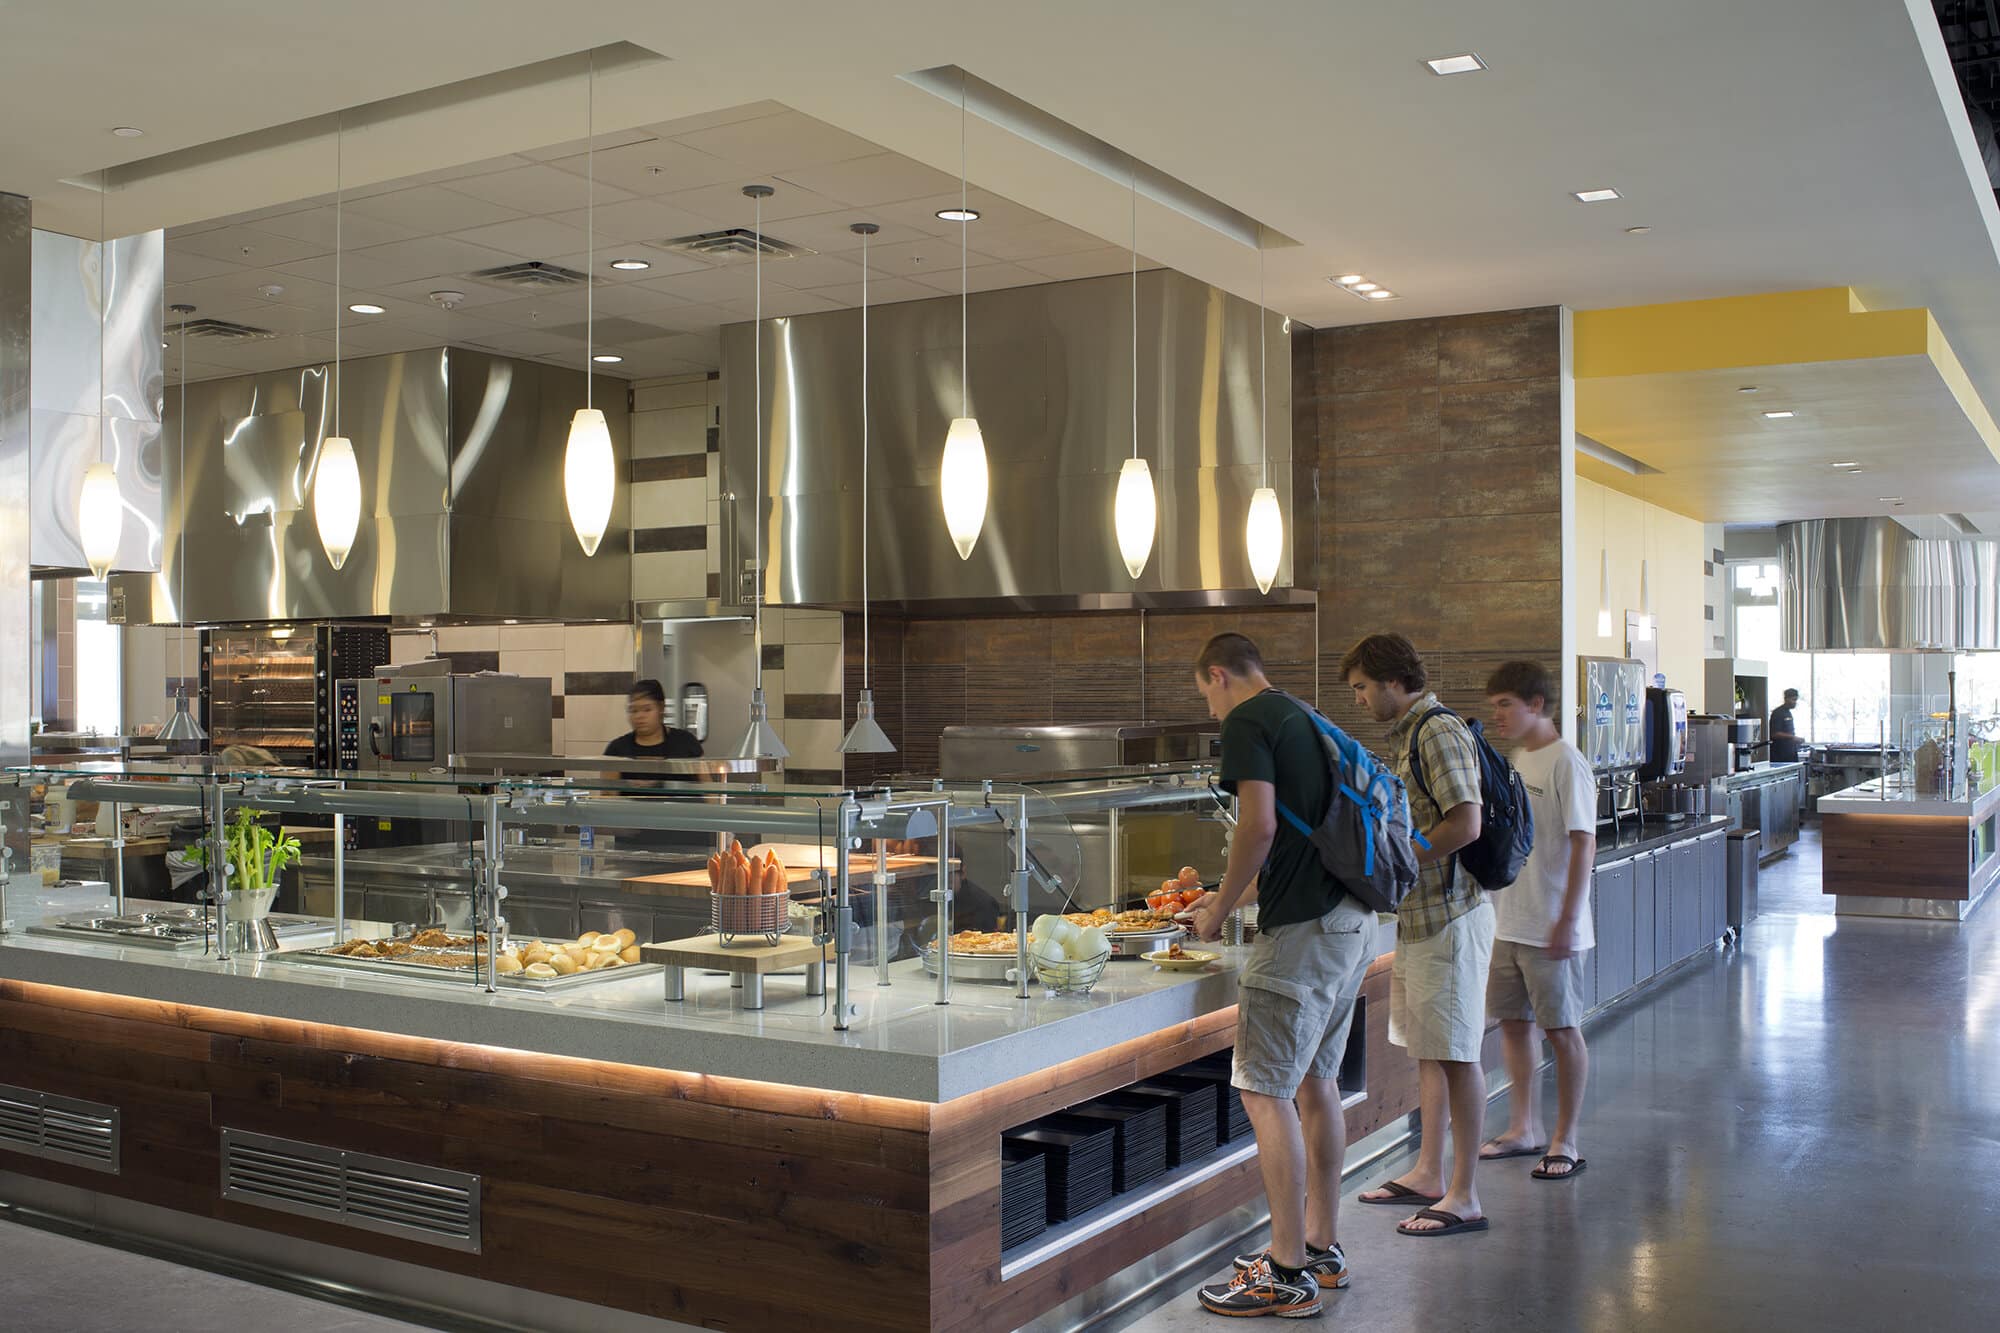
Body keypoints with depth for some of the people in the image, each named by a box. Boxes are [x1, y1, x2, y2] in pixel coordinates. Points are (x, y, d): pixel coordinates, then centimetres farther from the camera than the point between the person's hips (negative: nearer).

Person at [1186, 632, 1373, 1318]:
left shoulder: (1246, 721, -8)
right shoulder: (1303, 719, 20)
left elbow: (1259, 827, -19)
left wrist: (1219, 911, -7)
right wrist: (1232, 896, 31)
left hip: (1302, 929, -10)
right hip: (1353, 920, 10)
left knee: (1265, 1092, -5)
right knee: (1316, 1082, 17)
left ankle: (1288, 1274, -2)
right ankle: (1323, 1247, 26)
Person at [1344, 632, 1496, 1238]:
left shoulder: (1438, 731, -15)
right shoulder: (1406, 735, 16)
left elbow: (1465, 826, -24)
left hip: (1448, 915, -10)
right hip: (1417, 914, 10)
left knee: (1457, 1053, -4)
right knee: (1428, 1050, 16)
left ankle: (1464, 1198, 2)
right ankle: (1428, 1174, 26)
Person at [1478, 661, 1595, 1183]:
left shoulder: (1566, 763, -13)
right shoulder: (1519, 759, 12)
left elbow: (1584, 844, -17)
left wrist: (1567, 919, -21)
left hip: (1551, 928, -8)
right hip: (1509, 921, 8)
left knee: (1562, 1029, 2)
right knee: (1512, 1022, 13)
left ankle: (1565, 1143, 12)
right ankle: (1524, 1130, 26)